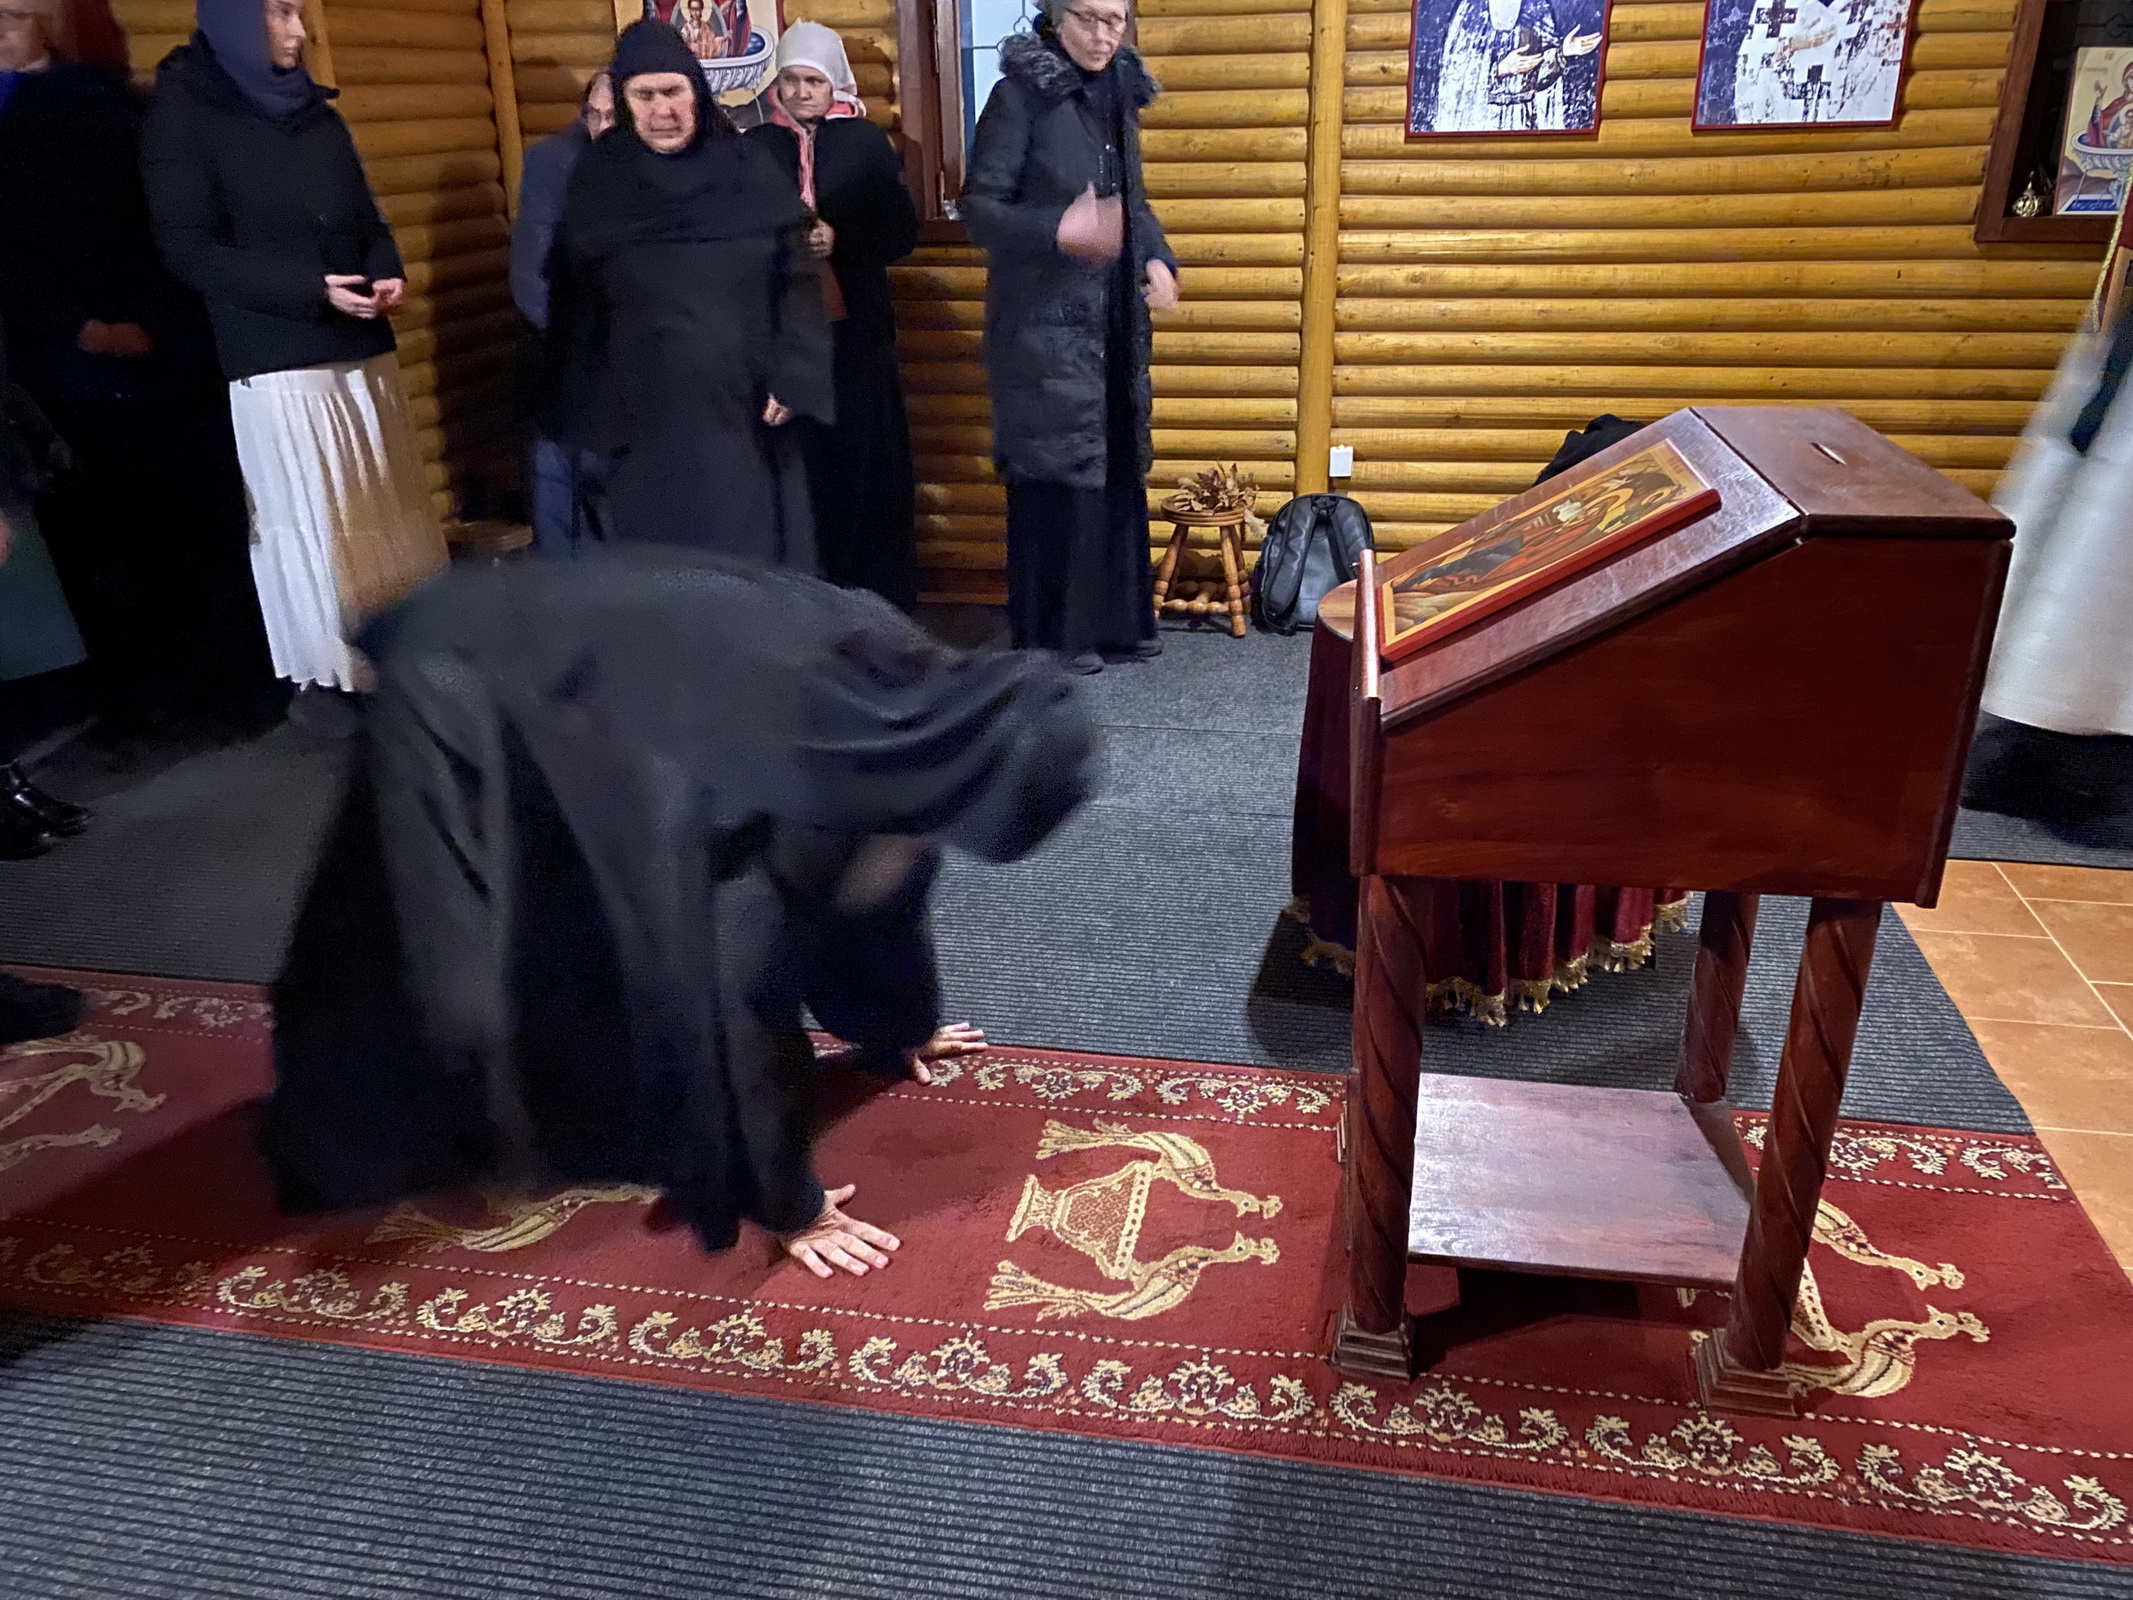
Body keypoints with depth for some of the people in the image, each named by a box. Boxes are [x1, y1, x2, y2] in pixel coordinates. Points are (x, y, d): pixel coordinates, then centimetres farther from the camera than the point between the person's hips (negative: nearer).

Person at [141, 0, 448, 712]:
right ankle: (325, 677, 5)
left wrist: (387, 273, -6)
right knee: (309, 523, -3)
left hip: (362, 348, 6)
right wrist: (312, 290, -19)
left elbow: (366, 217, 17)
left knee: (387, 509, 7)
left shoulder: (319, 115, 15)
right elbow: (189, 248, -10)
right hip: (275, 360, -6)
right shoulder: (182, 113, -4)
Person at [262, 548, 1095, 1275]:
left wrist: (903, 1027, 19)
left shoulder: (905, 696, -12)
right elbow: (735, 986, -31)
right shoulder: (778, 754, -36)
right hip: (468, 717, -7)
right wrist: (788, 1203, -21)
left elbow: (882, 875, 5)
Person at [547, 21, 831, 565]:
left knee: (755, 558, 5)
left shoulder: (750, 167, 3)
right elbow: (573, 304, 5)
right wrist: (589, 418, 2)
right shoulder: (598, 179, 3)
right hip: (647, 419, 0)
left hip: (744, 410, 0)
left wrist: (792, 379, -10)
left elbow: (797, 277, 1)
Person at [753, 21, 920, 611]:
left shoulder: (867, 141, 4)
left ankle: (879, 598, 8)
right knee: (800, 460, -1)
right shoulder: (755, 146, 9)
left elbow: (903, 233, 0)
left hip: (855, 326, -1)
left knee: (867, 460, -1)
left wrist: (839, 239, -15)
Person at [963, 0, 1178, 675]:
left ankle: (1117, 616, 24)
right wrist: (1058, 231, -28)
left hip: (1116, 318, 7)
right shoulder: (1020, 94, -10)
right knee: (1057, 470, -4)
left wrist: (1157, 260, 1)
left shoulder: (1120, 93, 10)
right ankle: (1054, 631, 8)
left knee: (1118, 463, 11)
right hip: (1047, 320, -7)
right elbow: (979, 205, -13)